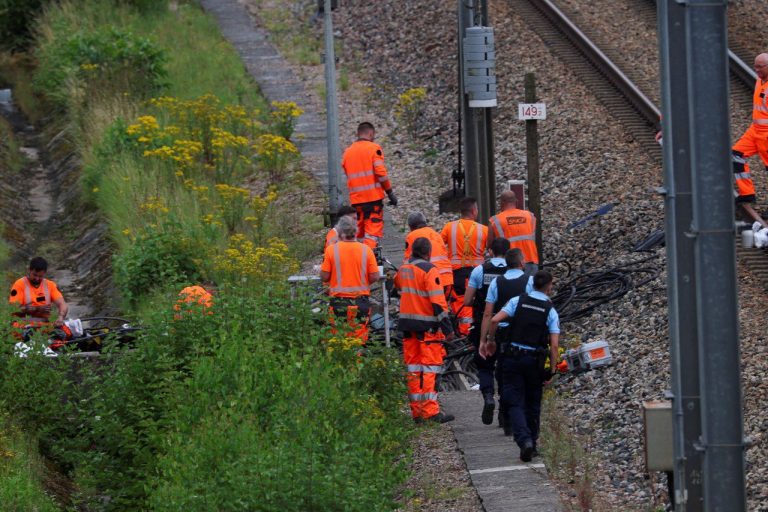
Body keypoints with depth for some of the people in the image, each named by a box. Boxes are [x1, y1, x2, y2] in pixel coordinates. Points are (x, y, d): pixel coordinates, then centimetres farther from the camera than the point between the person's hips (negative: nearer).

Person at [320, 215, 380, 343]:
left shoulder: (331, 250, -6)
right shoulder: (366, 250, -3)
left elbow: (324, 277, -6)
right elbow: (375, 277, -3)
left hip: (338, 301, -1)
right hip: (361, 301, 1)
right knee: (359, 341, 6)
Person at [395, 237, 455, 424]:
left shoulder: (403, 269, 10)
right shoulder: (429, 270, -12)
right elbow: (438, 301, -16)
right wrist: (447, 326, -14)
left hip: (407, 324, 7)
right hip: (427, 324, -7)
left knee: (413, 368, 10)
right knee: (430, 368, -5)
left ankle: (417, 411, 13)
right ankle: (431, 411, -9)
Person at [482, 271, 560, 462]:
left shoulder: (518, 301, 1)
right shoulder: (551, 311, -1)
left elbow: (495, 320, -10)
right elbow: (554, 345, -7)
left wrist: (491, 340, 7)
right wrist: (551, 371, 0)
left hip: (511, 358, 0)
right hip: (535, 361, 0)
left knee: (514, 403, 0)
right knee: (532, 403, 17)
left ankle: (524, 440, -20)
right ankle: (532, 443, 22)